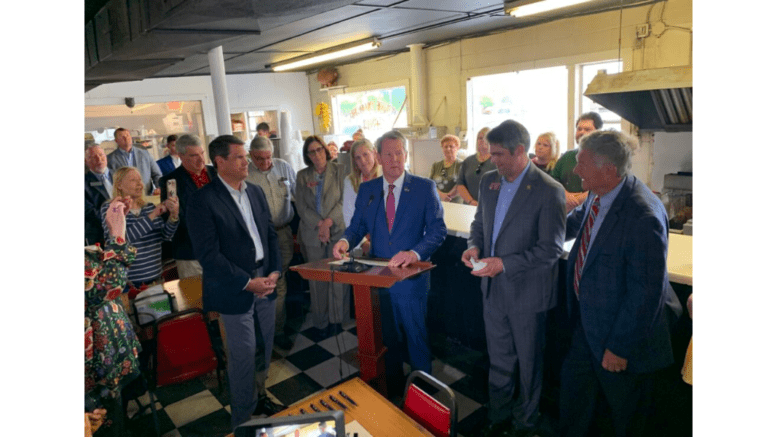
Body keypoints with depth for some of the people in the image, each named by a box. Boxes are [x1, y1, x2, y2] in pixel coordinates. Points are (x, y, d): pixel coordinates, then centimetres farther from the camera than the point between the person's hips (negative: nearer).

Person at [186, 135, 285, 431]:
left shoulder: (256, 192, 9)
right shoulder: (203, 200, -12)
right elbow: (208, 254, -16)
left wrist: (274, 272, -2)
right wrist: (247, 282, -17)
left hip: (265, 282, 6)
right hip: (235, 290, -6)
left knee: (264, 348, 17)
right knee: (243, 354, 5)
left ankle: (259, 395, 40)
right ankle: (244, 419, 25)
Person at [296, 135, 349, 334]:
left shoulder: (340, 171, 5)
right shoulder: (302, 175, 11)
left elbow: (344, 201, -1)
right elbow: (301, 206, 5)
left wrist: (329, 222, -13)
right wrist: (319, 224, -8)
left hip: (337, 230, -1)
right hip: (312, 233, 2)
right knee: (317, 278, 3)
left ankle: (337, 318, 13)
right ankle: (320, 321, 14)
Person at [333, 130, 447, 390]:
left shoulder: (425, 188, -6)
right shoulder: (366, 190, 4)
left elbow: (438, 230, -11)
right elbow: (358, 226, 6)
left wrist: (415, 253, -28)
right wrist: (346, 241, -16)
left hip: (411, 276, -3)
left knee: (416, 336, 12)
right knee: (387, 337, 19)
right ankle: (392, 386, 42)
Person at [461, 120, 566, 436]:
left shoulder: (548, 190, -18)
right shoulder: (488, 180, 2)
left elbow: (551, 249, -20)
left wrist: (505, 264, -26)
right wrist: (474, 245, -7)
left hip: (527, 292, -5)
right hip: (493, 289, 6)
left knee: (528, 362, 17)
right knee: (498, 360, 22)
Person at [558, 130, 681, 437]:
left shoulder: (644, 217, -32)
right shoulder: (597, 195, -7)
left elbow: (646, 294, -27)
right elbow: (577, 222, 17)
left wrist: (619, 347, -19)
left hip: (621, 333, -8)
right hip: (587, 320, 8)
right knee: (573, 382, 26)